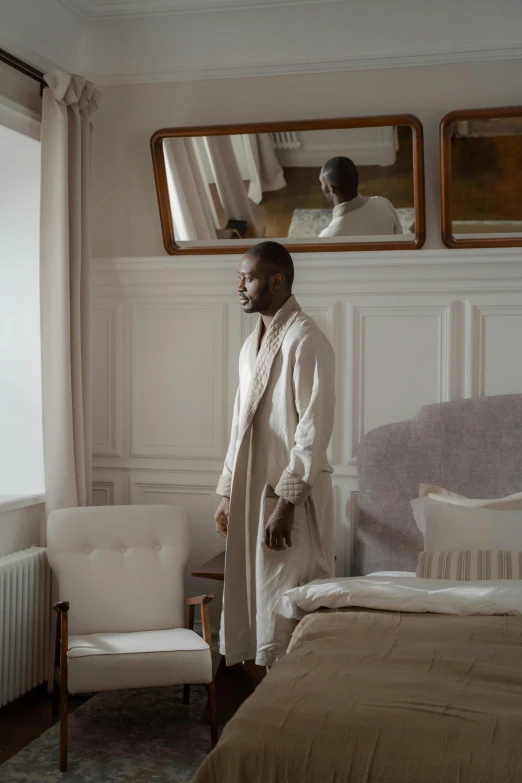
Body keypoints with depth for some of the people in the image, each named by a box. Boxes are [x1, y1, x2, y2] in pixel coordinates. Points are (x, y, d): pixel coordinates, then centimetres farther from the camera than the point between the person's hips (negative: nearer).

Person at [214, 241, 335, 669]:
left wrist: (285, 504, -21)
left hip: (292, 496, -9)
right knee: (255, 604, 13)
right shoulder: (253, 344, 15)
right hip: (252, 491, 9)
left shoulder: (306, 341, -13)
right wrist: (228, 493, 16)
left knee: (287, 617, -2)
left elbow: (315, 429, -19)